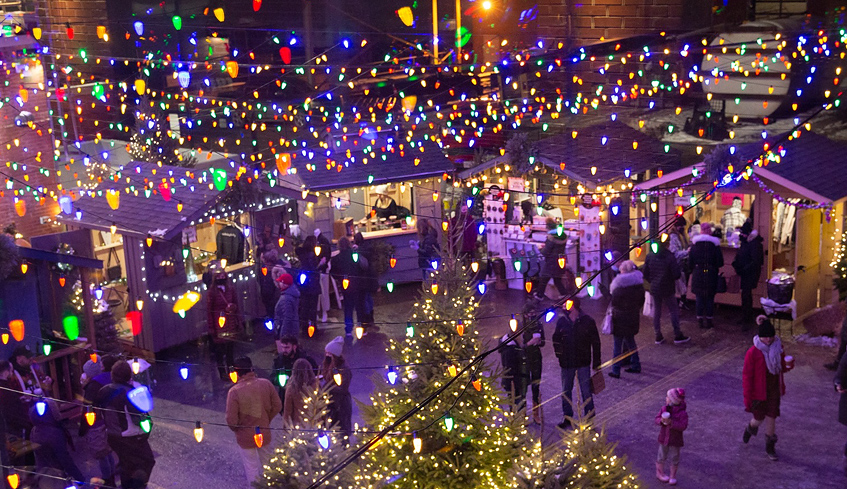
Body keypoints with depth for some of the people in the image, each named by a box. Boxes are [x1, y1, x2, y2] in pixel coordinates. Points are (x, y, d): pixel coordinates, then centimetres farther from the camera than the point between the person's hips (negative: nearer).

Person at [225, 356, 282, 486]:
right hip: (264, 433, 3)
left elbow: (231, 420, -21)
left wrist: (237, 430, 0)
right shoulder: (266, 384, -14)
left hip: (246, 436, -3)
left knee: (251, 468, 16)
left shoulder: (234, 391, -24)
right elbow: (277, 406, -5)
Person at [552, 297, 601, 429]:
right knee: (566, 392, 13)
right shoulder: (562, 321, 0)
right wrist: (559, 354, 2)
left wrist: (596, 362, -2)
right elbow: (556, 339, 14)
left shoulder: (587, 321, -7)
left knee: (586, 392, 1)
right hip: (567, 363, 4)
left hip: (583, 363, -3)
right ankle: (567, 419, 27)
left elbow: (595, 342, -2)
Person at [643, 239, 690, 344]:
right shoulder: (670, 257, -17)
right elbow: (676, 275, -17)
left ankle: (658, 336, 15)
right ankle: (677, 335, 11)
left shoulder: (650, 256, -3)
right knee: (674, 310, 8)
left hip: (654, 289, 4)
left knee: (656, 311, 12)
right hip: (667, 289, -4)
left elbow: (645, 274, 1)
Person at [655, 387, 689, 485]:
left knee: (674, 458, 11)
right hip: (664, 437, 3)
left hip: (675, 440, -3)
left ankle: (672, 476, 28)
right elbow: (657, 418, 0)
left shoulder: (682, 413, -20)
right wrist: (661, 420, -23)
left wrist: (671, 422, -35)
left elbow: (683, 426, -26)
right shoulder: (664, 409, -6)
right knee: (662, 456, 16)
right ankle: (660, 472, 34)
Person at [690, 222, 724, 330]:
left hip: (697, 273, 1)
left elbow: (690, 259, -2)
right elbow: (719, 260, -5)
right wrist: (717, 269, 13)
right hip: (711, 273, -1)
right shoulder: (714, 243, -7)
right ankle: (709, 321, 11)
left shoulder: (695, 242, -3)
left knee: (699, 297, 9)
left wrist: (692, 270, 11)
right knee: (710, 297, 7)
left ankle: (700, 320, 12)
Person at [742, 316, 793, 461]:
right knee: (759, 418, 11)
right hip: (758, 392, -3)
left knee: (771, 418, 9)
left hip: (774, 390, 3)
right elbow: (747, 376, -15)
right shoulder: (752, 353, -20)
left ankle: (770, 446, 27)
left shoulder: (778, 348, -6)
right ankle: (750, 428, 47)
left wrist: (788, 366, -10)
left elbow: (782, 368, 12)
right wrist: (747, 398, -14)